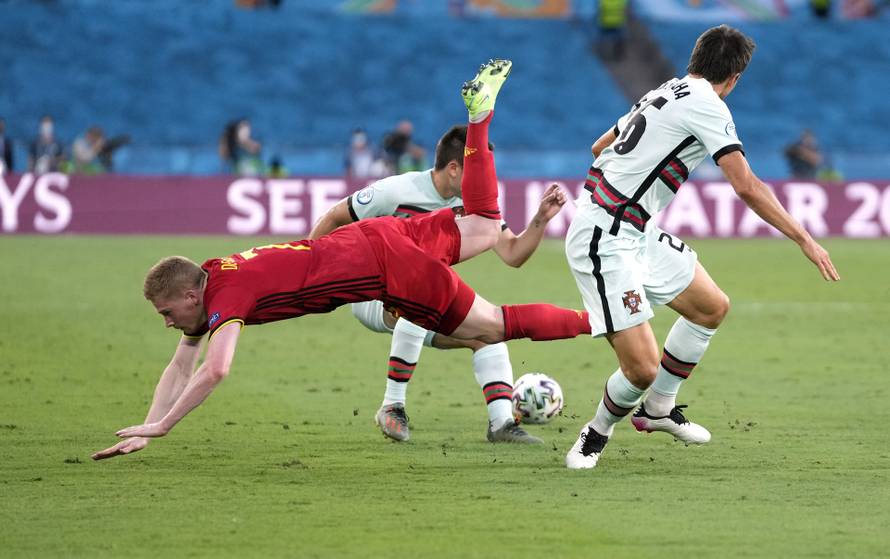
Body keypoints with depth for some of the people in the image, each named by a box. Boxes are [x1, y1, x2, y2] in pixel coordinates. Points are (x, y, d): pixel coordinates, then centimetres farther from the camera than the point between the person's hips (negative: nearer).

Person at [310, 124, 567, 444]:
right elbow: (334, 219, -11)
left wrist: (541, 220, -23)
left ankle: (501, 423, -8)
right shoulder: (396, 191, -23)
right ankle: (392, 408, -28)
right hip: (373, 294, -6)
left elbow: (513, 255, -8)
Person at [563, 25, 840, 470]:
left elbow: (600, 147, 26)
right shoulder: (707, 105, -13)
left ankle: (657, 409, 33)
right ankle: (596, 434, 11)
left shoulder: (663, 94, 13)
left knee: (713, 307, 19)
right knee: (642, 369, -15)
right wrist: (804, 239, -12)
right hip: (606, 241, -10)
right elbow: (746, 187, -19)